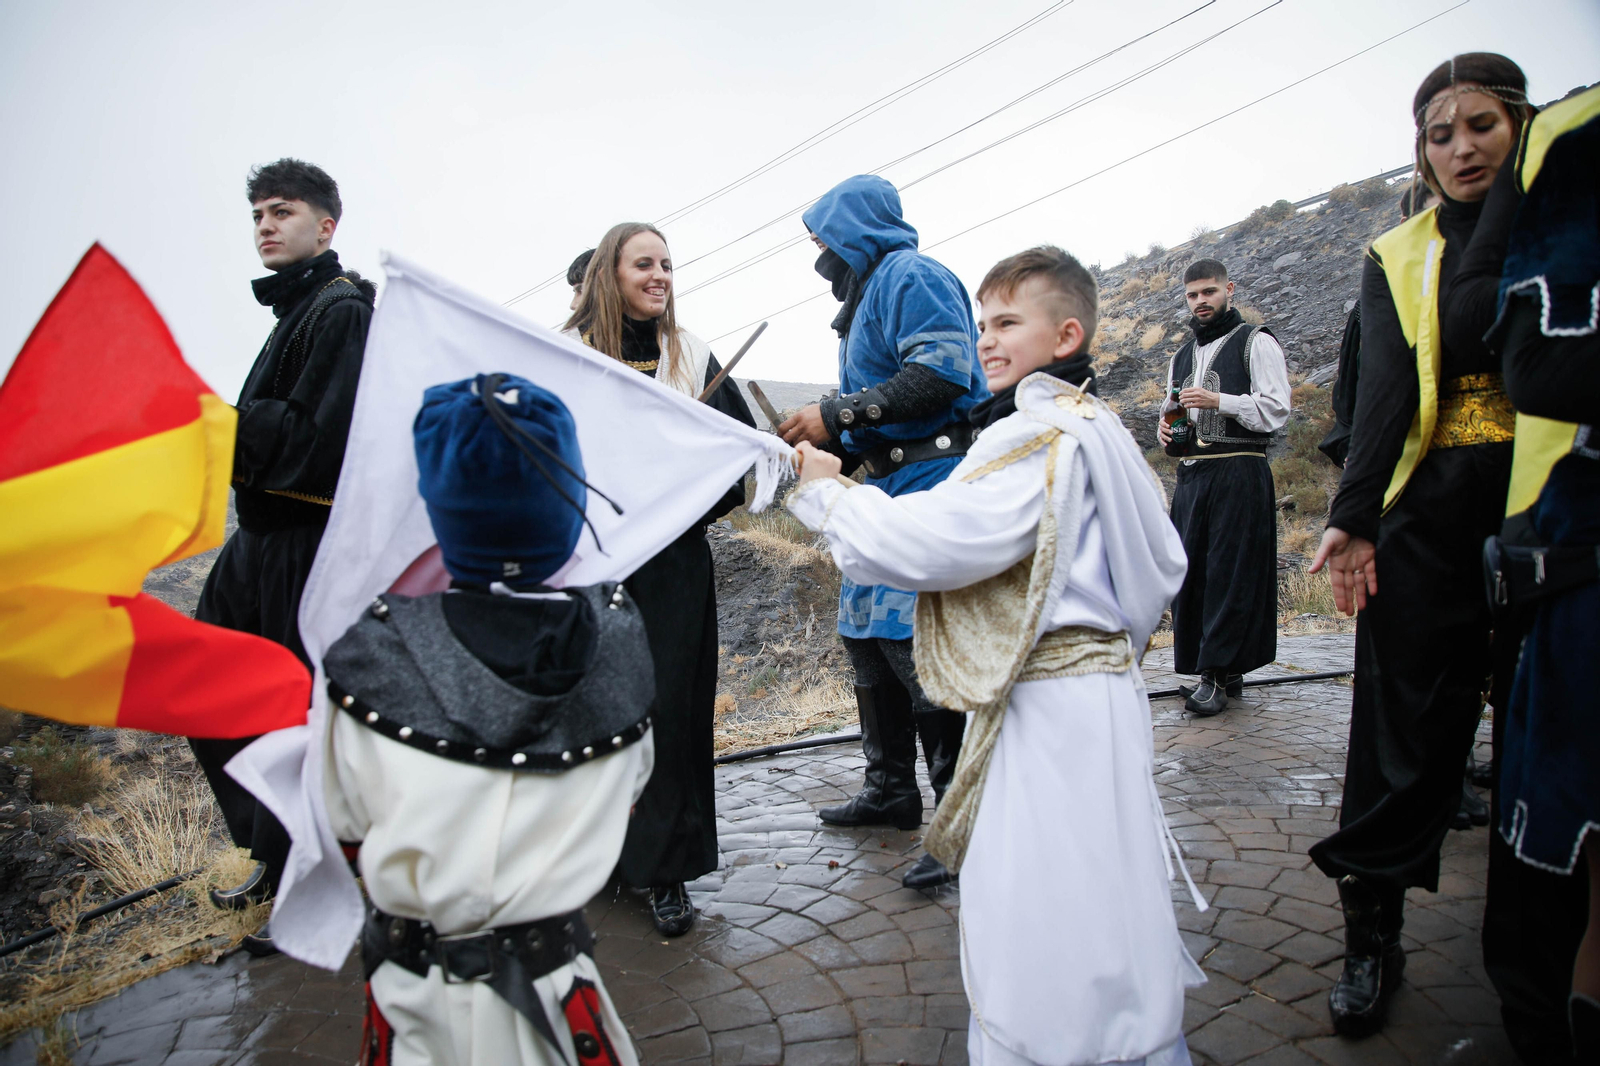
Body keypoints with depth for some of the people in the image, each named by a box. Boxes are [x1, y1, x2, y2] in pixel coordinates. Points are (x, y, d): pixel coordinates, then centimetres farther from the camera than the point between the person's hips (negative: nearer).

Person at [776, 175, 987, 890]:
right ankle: (891, 790, 25)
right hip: (888, 486, 11)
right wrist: (832, 444, 12)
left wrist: (838, 414, -18)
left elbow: (945, 372, -20)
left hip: (931, 480, -10)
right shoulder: (869, 297, 25)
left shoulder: (910, 275, -4)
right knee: (868, 636, 12)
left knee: (917, 641, -13)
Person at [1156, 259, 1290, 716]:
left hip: (1240, 475, -6)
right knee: (1190, 571, 1)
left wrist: (1218, 400, -17)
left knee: (1231, 574, -9)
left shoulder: (1256, 343, 4)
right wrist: (1166, 426, 8)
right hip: (1191, 475, 6)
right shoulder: (1181, 356, 23)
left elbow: (1275, 410, -6)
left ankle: (1217, 675, -7)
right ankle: (1227, 672, 10)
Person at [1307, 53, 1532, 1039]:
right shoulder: (1397, 258, 10)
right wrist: (1353, 516, -16)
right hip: (1429, 520, 0)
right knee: (1405, 731, 0)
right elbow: (1387, 389, -3)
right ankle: (1372, 940, 12)